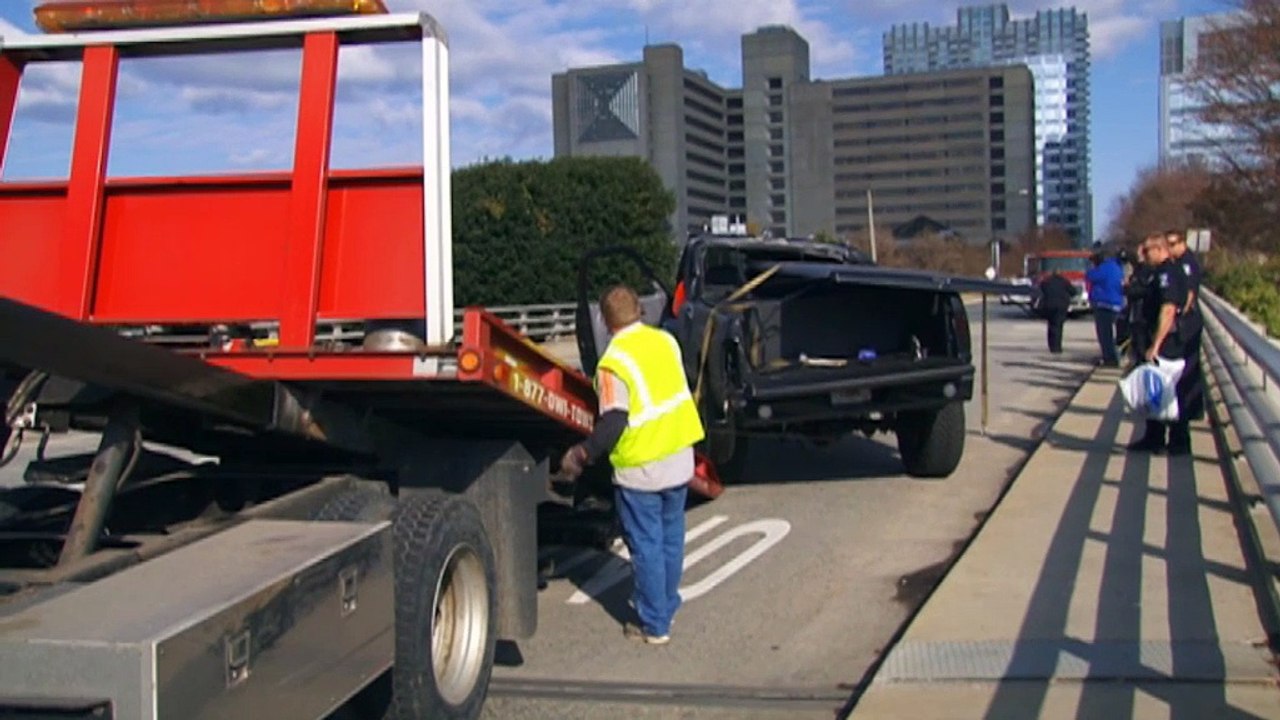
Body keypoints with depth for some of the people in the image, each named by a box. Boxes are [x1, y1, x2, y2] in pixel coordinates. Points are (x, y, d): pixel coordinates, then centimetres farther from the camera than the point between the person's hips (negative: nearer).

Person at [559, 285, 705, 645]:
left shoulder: (614, 362, -18)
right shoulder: (665, 340, 2)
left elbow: (613, 422, -24)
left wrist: (583, 455, -14)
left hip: (640, 469, -6)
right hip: (679, 458, 6)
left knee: (646, 546, 5)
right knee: (671, 539, 19)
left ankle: (654, 624, 13)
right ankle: (666, 608, 33)